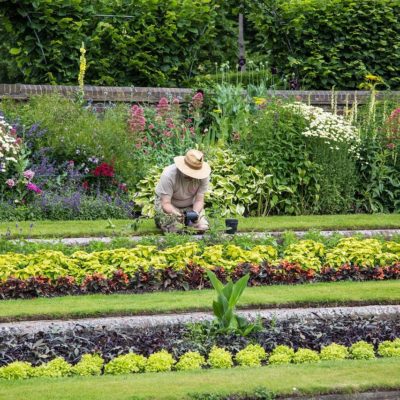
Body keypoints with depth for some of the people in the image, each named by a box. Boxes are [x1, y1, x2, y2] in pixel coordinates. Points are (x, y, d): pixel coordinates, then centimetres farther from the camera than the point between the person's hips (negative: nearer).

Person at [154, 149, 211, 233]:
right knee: (175, 228, -24)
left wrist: (195, 213, -39)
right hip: (167, 203, -3)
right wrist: (176, 214, -52)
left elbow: (199, 200, -17)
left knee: (202, 227, -15)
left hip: (190, 205, 3)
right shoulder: (168, 175, -33)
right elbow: (166, 203, -31)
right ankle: (160, 219, 11)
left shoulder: (203, 176, -24)